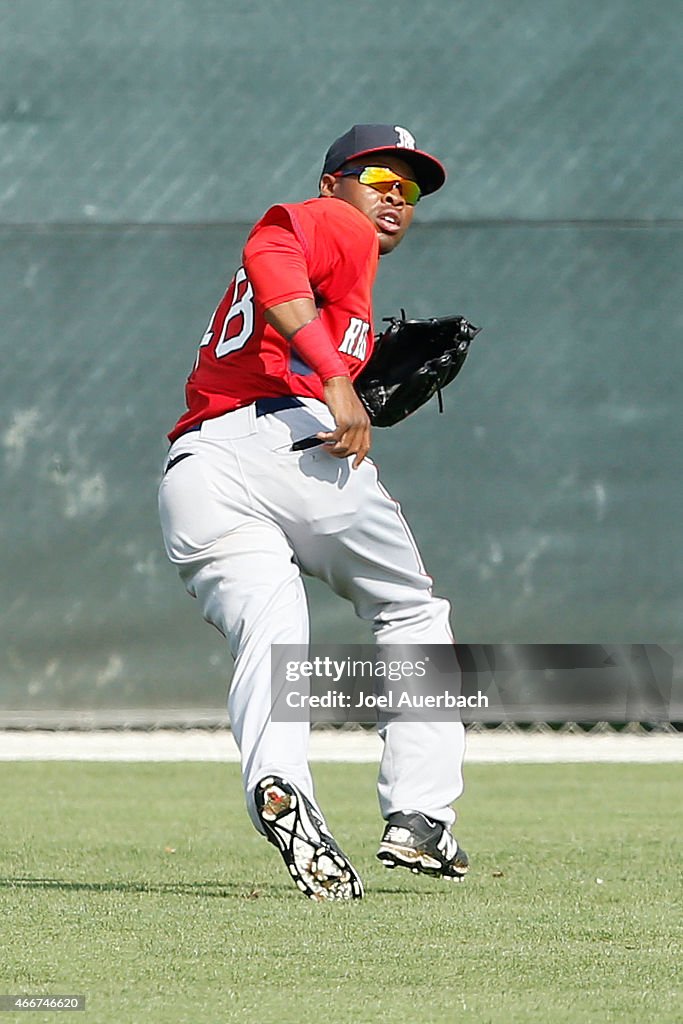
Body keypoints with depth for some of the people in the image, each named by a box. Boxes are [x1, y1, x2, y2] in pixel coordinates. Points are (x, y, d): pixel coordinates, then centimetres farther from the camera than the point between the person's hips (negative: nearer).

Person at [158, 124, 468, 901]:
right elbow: (272, 249, -13)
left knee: (268, 643, -10)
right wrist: (336, 377, -22)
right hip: (287, 440, -6)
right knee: (412, 614, 12)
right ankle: (418, 817, 1)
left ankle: (277, 783, -42)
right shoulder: (338, 226, 11)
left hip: (189, 479, 6)